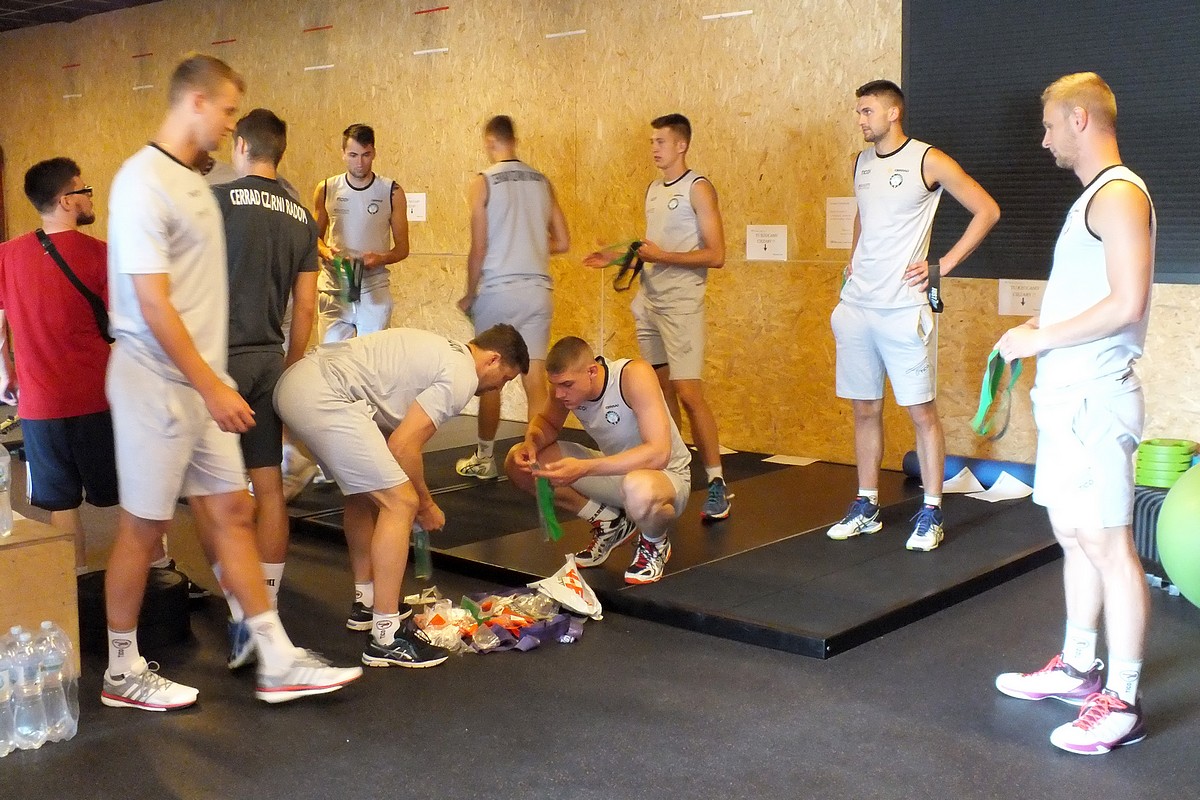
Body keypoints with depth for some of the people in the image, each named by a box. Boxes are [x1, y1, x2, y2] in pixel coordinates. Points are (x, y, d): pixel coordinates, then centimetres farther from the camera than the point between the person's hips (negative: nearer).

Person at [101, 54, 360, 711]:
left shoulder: (191, 182, 12)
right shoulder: (143, 182, -16)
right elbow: (153, 301, -20)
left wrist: (214, 382, 15)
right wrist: (212, 387, -19)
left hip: (199, 382, 9)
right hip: (157, 384, -9)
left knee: (232, 513, 9)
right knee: (142, 527, 4)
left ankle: (278, 662, 15)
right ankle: (122, 671, 20)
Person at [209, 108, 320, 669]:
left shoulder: (219, 199, -7)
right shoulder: (301, 218, 9)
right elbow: (305, 308, 10)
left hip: (220, 357, -5)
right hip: (271, 361, 5)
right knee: (269, 487, 8)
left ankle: (242, 618, -4)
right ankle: (266, 615, 14)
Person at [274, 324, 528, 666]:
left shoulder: (441, 352, 25)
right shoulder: (462, 376, -4)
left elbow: (392, 433, 25)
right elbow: (403, 446, -8)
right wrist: (426, 505, 7)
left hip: (294, 383, 11)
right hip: (324, 398, -11)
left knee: (364, 491, 26)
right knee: (400, 503, -6)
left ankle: (366, 602, 37)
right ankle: (386, 637, -5)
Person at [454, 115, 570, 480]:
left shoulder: (483, 182, -5)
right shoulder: (542, 182, 8)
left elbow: (479, 248, -8)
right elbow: (562, 243, 10)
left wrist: (469, 296, 3)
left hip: (498, 290, -3)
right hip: (537, 290, 3)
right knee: (535, 380, 3)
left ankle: (485, 459, 18)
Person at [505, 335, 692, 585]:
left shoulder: (634, 375, -30)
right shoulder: (567, 380, -12)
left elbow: (658, 453, -38)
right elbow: (547, 421, 9)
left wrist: (584, 468, -44)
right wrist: (532, 442, -17)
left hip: (667, 474, -6)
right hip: (616, 470, 7)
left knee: (638, 488, -45)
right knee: (518, 464, -6)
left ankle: (655, 543, -6)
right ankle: (609, 523, 8)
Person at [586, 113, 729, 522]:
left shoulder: (698, 189, -7)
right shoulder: (652, 190, 16)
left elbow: (715, 255, -12)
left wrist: (663, 256, -17)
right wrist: (615, 258, 10)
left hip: (681, 304, -7)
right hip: (649, 302, 7)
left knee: (688, 392, -12)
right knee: (662, 391, 9)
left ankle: (716, 483, -5)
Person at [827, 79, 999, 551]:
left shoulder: (928, 161, -6)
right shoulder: (862, 162, 13)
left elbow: (987, 211, -5)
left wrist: (943, 265, -8)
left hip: (903, 306, -6)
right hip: (857, 304, 6)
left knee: (921, 410, -1)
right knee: (865, 409, 10)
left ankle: (931, 514, 6)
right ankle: (866, 507, 19)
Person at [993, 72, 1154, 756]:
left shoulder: (1119, 194, -13)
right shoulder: (1095, 196, 18)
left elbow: (1127, 304, -22)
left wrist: (1040, 339, -16)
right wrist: (1043, 326, 11)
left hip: (1095, 397, -10)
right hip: (1066, 392, 10)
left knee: (1108, 544, -5)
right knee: (1074, 534, 17)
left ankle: (1122, 702, 2)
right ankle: (1079, 667, 30)